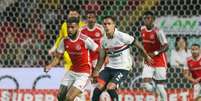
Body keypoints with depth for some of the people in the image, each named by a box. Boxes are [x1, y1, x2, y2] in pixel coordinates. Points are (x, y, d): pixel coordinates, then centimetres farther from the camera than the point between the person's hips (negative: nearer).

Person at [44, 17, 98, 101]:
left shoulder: (85, 40, -21)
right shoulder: (64, 41, -4)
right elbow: (58, 57, 3)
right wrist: (50, 66, -17)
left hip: (83, 74, -7)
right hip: (72, 71, 7)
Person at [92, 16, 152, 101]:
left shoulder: (122, 36, -16)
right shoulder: (104, 40, 3)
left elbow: (136, 43, -4)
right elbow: (101, 58, 11)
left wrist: (146, 56, 5)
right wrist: (96, 71, -1)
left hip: (123, 68, -6)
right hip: (110, 67, 6)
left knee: (110, 87, -22)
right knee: (99, 87, -9)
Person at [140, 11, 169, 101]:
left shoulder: (158, 32, -17)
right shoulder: (142, 29, 2)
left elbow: (166, 46, -23)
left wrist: (155, 53, -35)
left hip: (160, 62, -5)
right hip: (148, 62, 5)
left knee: (160, 87, -4)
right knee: (147, 85, -10)